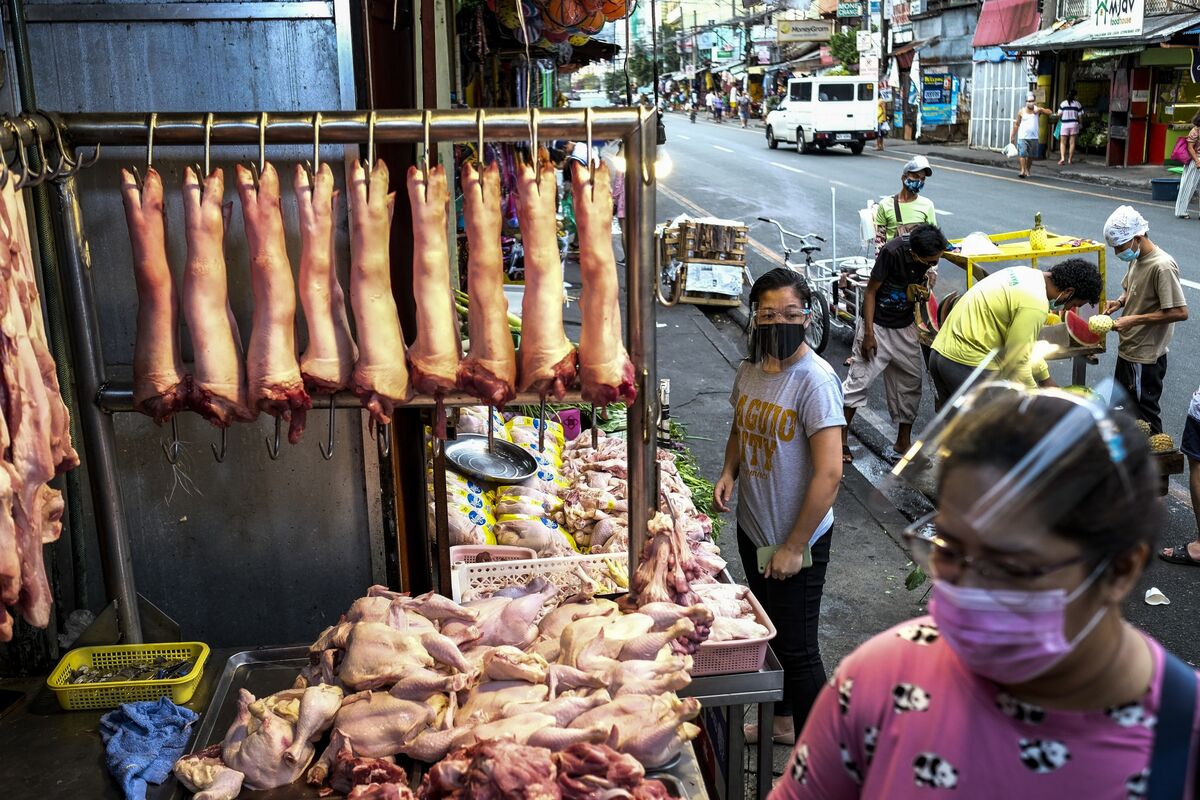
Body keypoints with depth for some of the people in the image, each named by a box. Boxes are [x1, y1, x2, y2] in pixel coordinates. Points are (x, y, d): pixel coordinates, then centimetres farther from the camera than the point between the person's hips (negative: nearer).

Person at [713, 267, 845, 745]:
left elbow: (829, 474, -25)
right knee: (769, 632, 24)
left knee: (797, 648, 3)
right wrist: (729, 471, -1)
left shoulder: (815, 381, -23)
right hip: (752, 528, 8)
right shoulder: (750, 370, 1)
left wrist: (794, 547, -22)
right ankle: (782, 720, 45)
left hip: (798, 541, -8)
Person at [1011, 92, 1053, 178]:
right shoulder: (1021, 111, 1)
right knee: (1022, 154, -13)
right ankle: (1023, 170, -14)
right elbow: (1016, 124, 7)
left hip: (1033, 137, 1)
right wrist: (1013, 136, 7)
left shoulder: (1037, 110, 2)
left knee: (1031, 156, 7)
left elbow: (1049, 112, -7)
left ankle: (1027, 170, 20)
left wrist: (1040, 110, -23)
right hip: (1022, 137, -1)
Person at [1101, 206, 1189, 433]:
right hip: (1128, 349, 9)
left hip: (1145, 357, -9)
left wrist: (1134, 320, -25)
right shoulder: (1136, 259, 4)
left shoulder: (1162, 266, -23)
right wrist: (1119, 302, -1)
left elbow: (1180, 312, -25)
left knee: (1145, 415, 4)